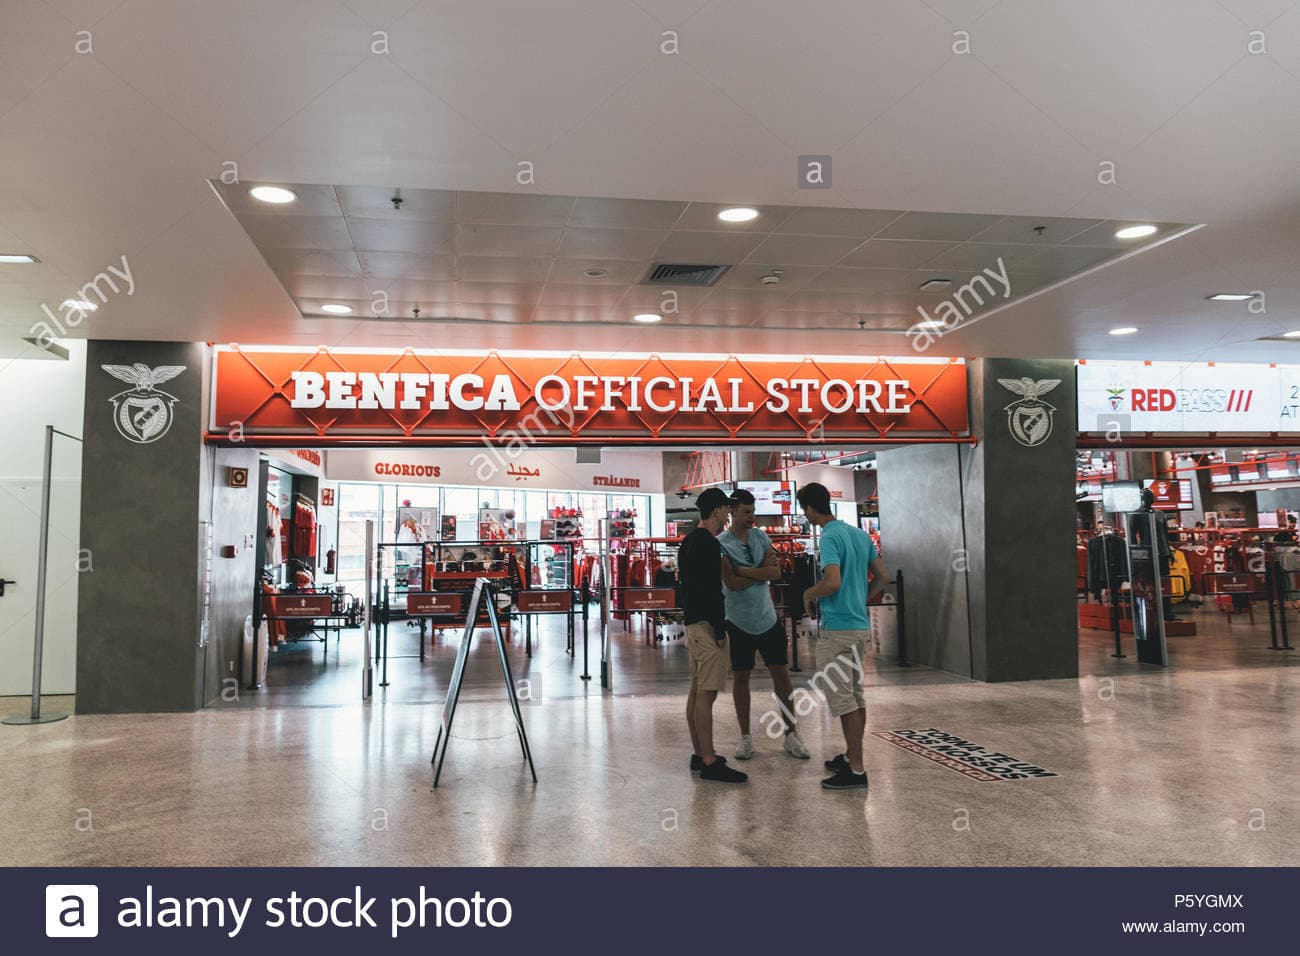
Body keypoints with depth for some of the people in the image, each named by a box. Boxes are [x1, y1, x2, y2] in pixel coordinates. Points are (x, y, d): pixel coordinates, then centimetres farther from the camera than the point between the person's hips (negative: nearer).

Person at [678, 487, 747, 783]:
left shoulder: (689, 541, 17)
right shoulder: (708, 543, -15)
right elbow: (710, 590, -21)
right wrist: (719, 630, -18)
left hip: (693, 622, 11)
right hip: (706, 625, -11)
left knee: (697, 690, 13)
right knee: (706, 693, -10)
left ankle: (699, 754, 21)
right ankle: (709, 762, -8)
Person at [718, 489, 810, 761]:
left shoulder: (761, 537, 5)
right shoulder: (721, 544, -9)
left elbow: (776, 572, -5)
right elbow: (732, 583, -18)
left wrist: (745, 570, -15)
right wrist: (763, 570, -10)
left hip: (768, 618, 3)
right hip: (739, 621, -3)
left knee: (781, 673, 4)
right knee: (740, 677, 6)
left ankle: (791, 734, 14)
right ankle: (746, 738, 18)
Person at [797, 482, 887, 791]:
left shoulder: (830, 538, -15)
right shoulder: (861, 535, 11)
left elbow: (832, 583, -26)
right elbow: (882, 577, 14)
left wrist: (809, 594, -7)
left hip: (837, 629, -9)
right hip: (860, 625, 9)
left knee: (842, 698, -4)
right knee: (855, 694, 16)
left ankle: (856, 770, -2)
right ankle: (851, 756, 28)